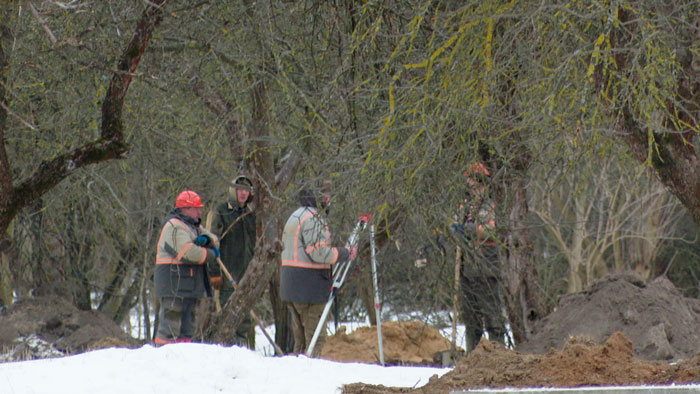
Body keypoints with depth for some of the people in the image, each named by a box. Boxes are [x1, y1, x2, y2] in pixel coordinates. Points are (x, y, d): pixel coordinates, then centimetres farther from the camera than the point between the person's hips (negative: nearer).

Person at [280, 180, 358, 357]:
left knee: (300, 336, 16)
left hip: (291, 287, 10)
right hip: (309, 287, -10)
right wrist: (346, 254, -10)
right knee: (315, 337, -8)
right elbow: (319, 253, -21)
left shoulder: (294, 216, 19)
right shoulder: (313, 219, -14)